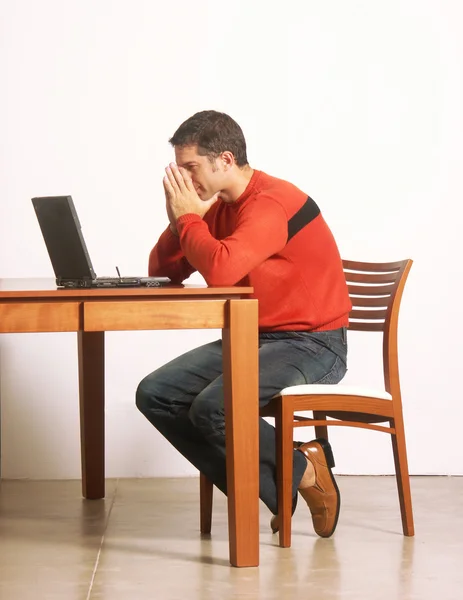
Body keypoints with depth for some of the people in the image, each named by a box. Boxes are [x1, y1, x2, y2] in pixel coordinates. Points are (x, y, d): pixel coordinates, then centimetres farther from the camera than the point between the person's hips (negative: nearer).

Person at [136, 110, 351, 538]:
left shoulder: (271, 203, -19)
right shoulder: (219, 206, 9)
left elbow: (221, 270, -35)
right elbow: (162, 274, 12)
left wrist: (188, 216, -17)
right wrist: (180, 218, -5)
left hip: (311, 346, -9)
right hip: (252, 340, 9)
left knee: (211, 407, -30)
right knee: (155, 395, -5)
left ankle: (303, 470, -3)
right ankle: (272, 490, -3)